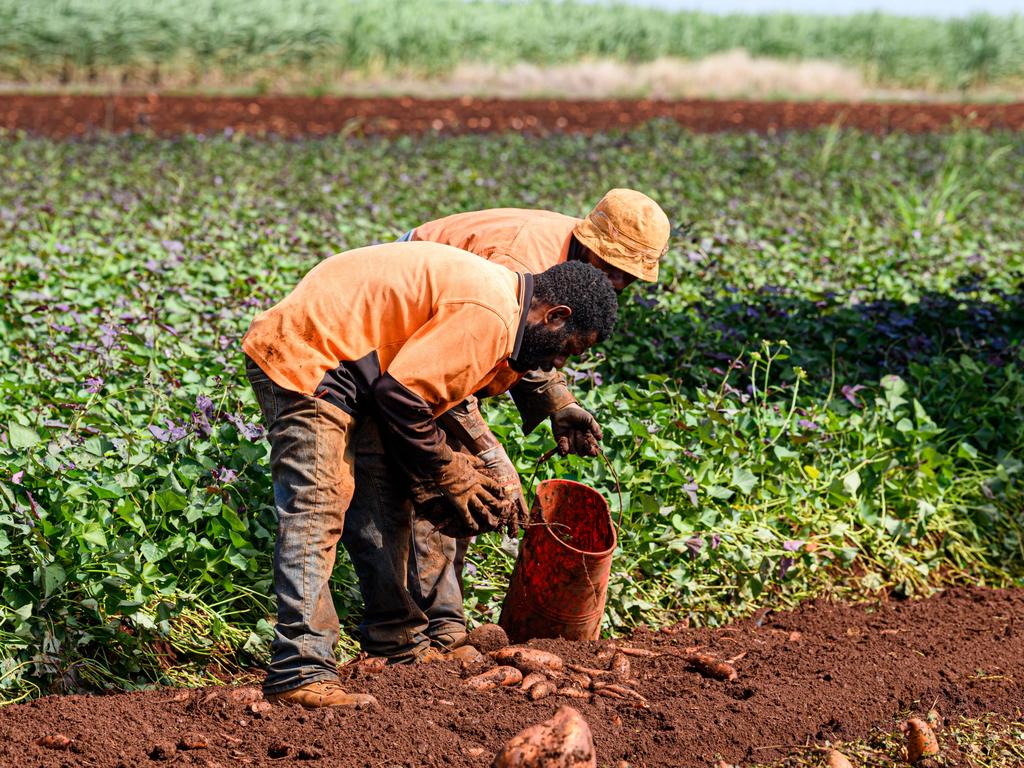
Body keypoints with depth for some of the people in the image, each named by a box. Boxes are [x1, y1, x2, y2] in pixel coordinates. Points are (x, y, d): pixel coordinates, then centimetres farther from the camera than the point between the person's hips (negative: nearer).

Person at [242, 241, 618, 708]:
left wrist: (458, 470, 7)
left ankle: (399, 642, 23)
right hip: (300, 359, -11)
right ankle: (300, 673, -23)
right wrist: (451, 477, -8)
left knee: (384, 507, 14)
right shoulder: (489, 313, -20)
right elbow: (401, 393, -22)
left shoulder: (495, 295, 13)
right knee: (316, 508, -18)